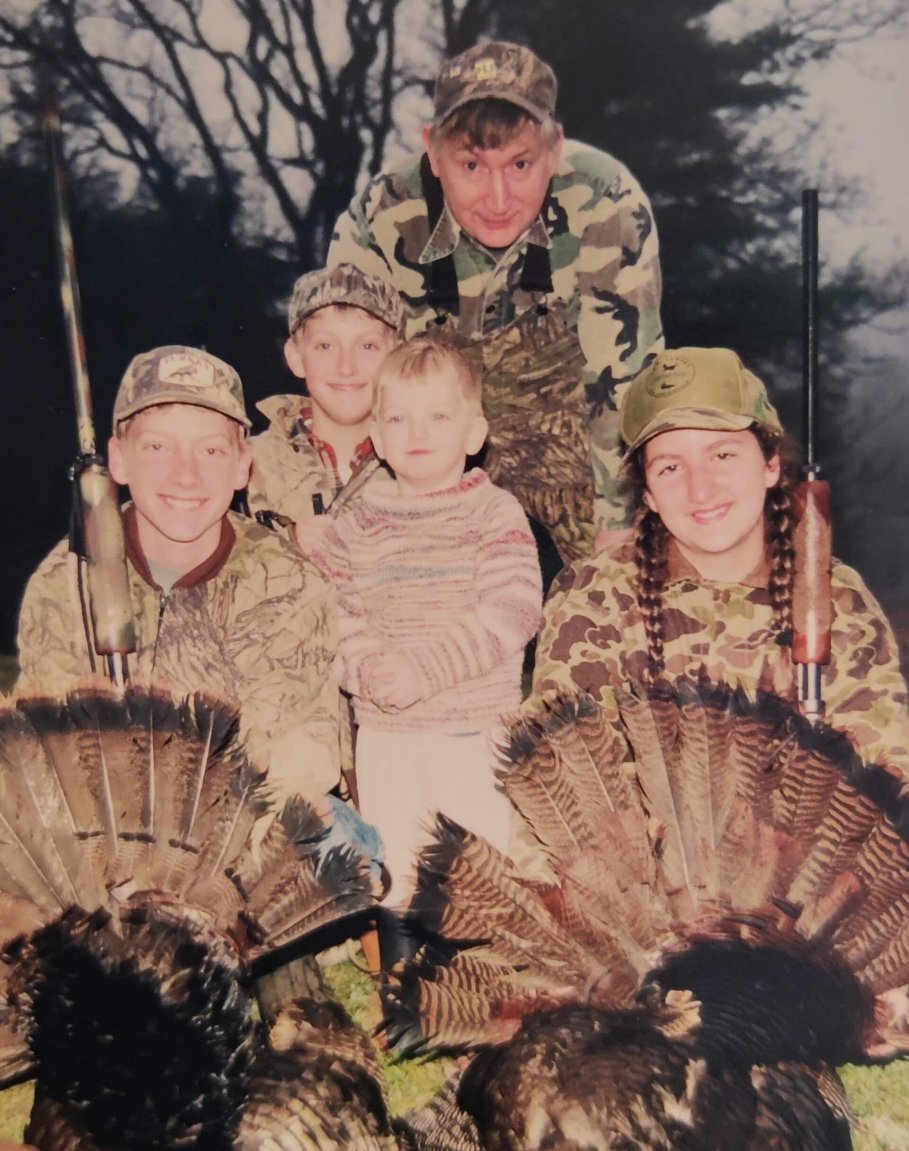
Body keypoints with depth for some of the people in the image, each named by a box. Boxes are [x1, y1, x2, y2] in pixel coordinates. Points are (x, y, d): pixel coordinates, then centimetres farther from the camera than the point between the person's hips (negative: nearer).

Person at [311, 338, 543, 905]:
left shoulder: (496, 512, -3)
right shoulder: (358, 523, 5)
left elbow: (512, 613, -15)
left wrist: (426, 667, -22)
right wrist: (368, 666, -20)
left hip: (477, 736, -2)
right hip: (384, 736, 3)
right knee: (390, 875, 14)